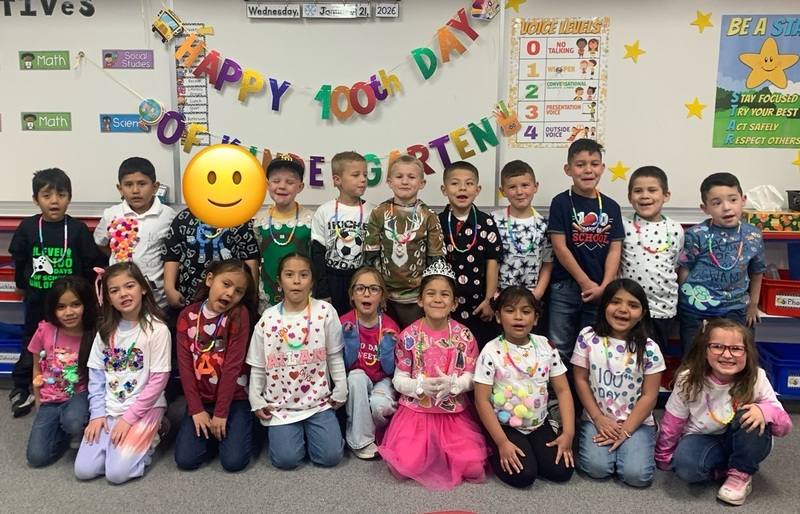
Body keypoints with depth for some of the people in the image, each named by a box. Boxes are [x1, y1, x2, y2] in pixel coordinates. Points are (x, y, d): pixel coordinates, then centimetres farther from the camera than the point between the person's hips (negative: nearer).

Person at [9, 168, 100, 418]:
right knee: (31, 344, 15)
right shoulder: (28, 227, -6)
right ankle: (21, 389, 31)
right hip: (37, 300, 1)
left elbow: (91, 264, -5)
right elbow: (19, 260, 7)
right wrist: (21, 285, 16)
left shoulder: (78, 229, -10)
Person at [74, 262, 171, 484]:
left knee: (116, 472, -16)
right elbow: (96, 375, 5)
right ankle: (139, 437, 15)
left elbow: (158, 381, -14)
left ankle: (149, 436, 10)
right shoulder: (106, 330, 4)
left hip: (144, 408, -5)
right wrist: (97, 413, -5)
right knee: (84, 470, -6)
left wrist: (129, 418, -14)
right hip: (110, 408, 5)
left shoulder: (157, 329, -13)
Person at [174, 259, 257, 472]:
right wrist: (196, 409, -10)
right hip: (201, 399, 3)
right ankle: (209, 429, 20)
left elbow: (233, 364, -16)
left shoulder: (239, 314, -13)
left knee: (234, 461, -14)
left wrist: (221, 413, -16)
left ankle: (224, 426, 17)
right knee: (186, 459, -10)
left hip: (234, 398, -3)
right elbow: (185, 365, -4)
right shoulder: (187, 316, -2)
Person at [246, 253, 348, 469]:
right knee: (286, 459, -13)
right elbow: (257, 366, 4)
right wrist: (256, 400, 2)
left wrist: (340, 391, 1)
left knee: (330, 456, -10)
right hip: (280, 404, 0)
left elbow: (335, 356, 0)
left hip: (318, 401, 0)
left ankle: (310, 428, 20)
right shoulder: (268, 318, -4)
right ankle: (283, 430, 20)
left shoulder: (325, 312, -7)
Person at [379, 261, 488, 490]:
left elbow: (471, 378, -2)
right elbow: (399, 380, -4)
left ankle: (440, 451, 16)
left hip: (455, 413, 1)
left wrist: (452, 384, -23)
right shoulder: (409, 336, -7)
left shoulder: (464, 336, -4)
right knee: (407, 465, -18)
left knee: (472, 466, -13)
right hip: (416, 411, -1)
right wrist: (421, 386, -24)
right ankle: (429, 450, 15)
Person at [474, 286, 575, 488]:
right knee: (523, 475, -20)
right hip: (505, 426, -4)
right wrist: (502, 442, -18)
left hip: (539, 424, 4)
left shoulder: (546, 347, -3)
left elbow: (563, 390, -1)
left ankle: (529, 452, 16)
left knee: (562, 471, -12)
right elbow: (482, 400, -14)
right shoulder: (491, 352, -15)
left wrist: (568, 432, -11)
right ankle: (496, 453, 10)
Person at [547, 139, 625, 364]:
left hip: (601, 291, 3)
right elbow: (560, 247, -9)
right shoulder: (561, 202, -4)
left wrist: (604, 286, -10)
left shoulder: (611, 207, 5)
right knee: (560, 348, 4)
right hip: (564, 288, -3)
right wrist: (586, 282, -10)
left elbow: (614, 249, 1)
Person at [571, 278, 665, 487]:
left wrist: (625, 431, -12)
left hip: (637, 421, 0)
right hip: (597, 419, 1)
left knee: (637, 475, -19)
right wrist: (599, 419, -9)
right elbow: (580, 380, -2)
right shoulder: (587, 337, -6)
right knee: (597, 467, -21)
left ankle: (628, 443, 13)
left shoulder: (648, 349, -9)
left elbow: (649, 396, -6)